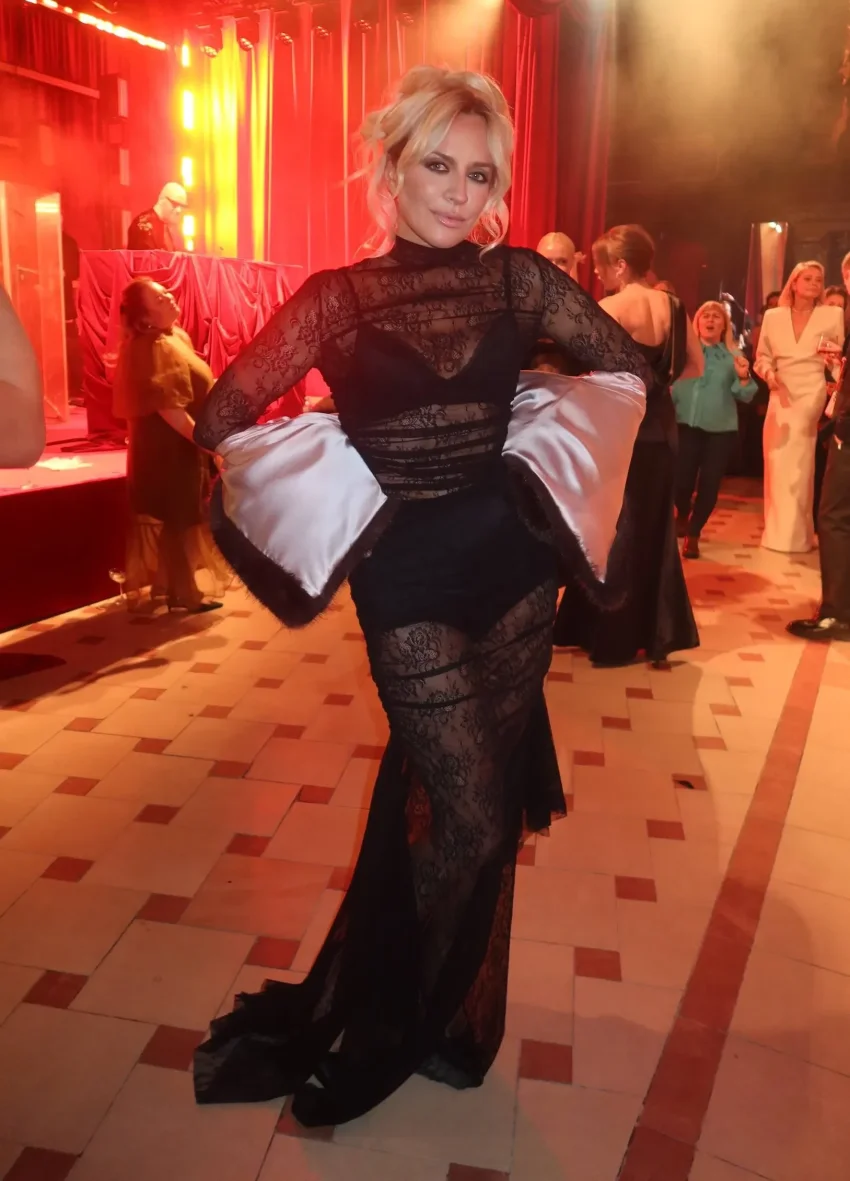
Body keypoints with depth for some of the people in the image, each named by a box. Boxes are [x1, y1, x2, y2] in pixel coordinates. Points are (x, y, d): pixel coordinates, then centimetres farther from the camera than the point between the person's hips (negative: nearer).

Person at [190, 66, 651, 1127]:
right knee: (474, 814, -2)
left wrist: (539, 441, 1)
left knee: (475, 798, 13)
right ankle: (387, 1029, 26)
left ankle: (447, 1016, 38)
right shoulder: (339, 296, -4)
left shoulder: (515, 277, 2)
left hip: (513, 560, 3)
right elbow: (222, 419, -5)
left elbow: (626, 363, 11)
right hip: (408, 577, -3)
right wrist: (339, 473, -6)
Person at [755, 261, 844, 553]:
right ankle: (778, 531, 16)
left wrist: (836, 360, -16)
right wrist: (769, 374, -8)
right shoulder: (773, 316, 7)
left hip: (813, 397, -2)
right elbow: (762, 356, 12)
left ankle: (795, 534, 9)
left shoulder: (833, 315, 2)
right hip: (781, 398, 2)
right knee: (778, 465, 3)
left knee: (798, 467, -3)